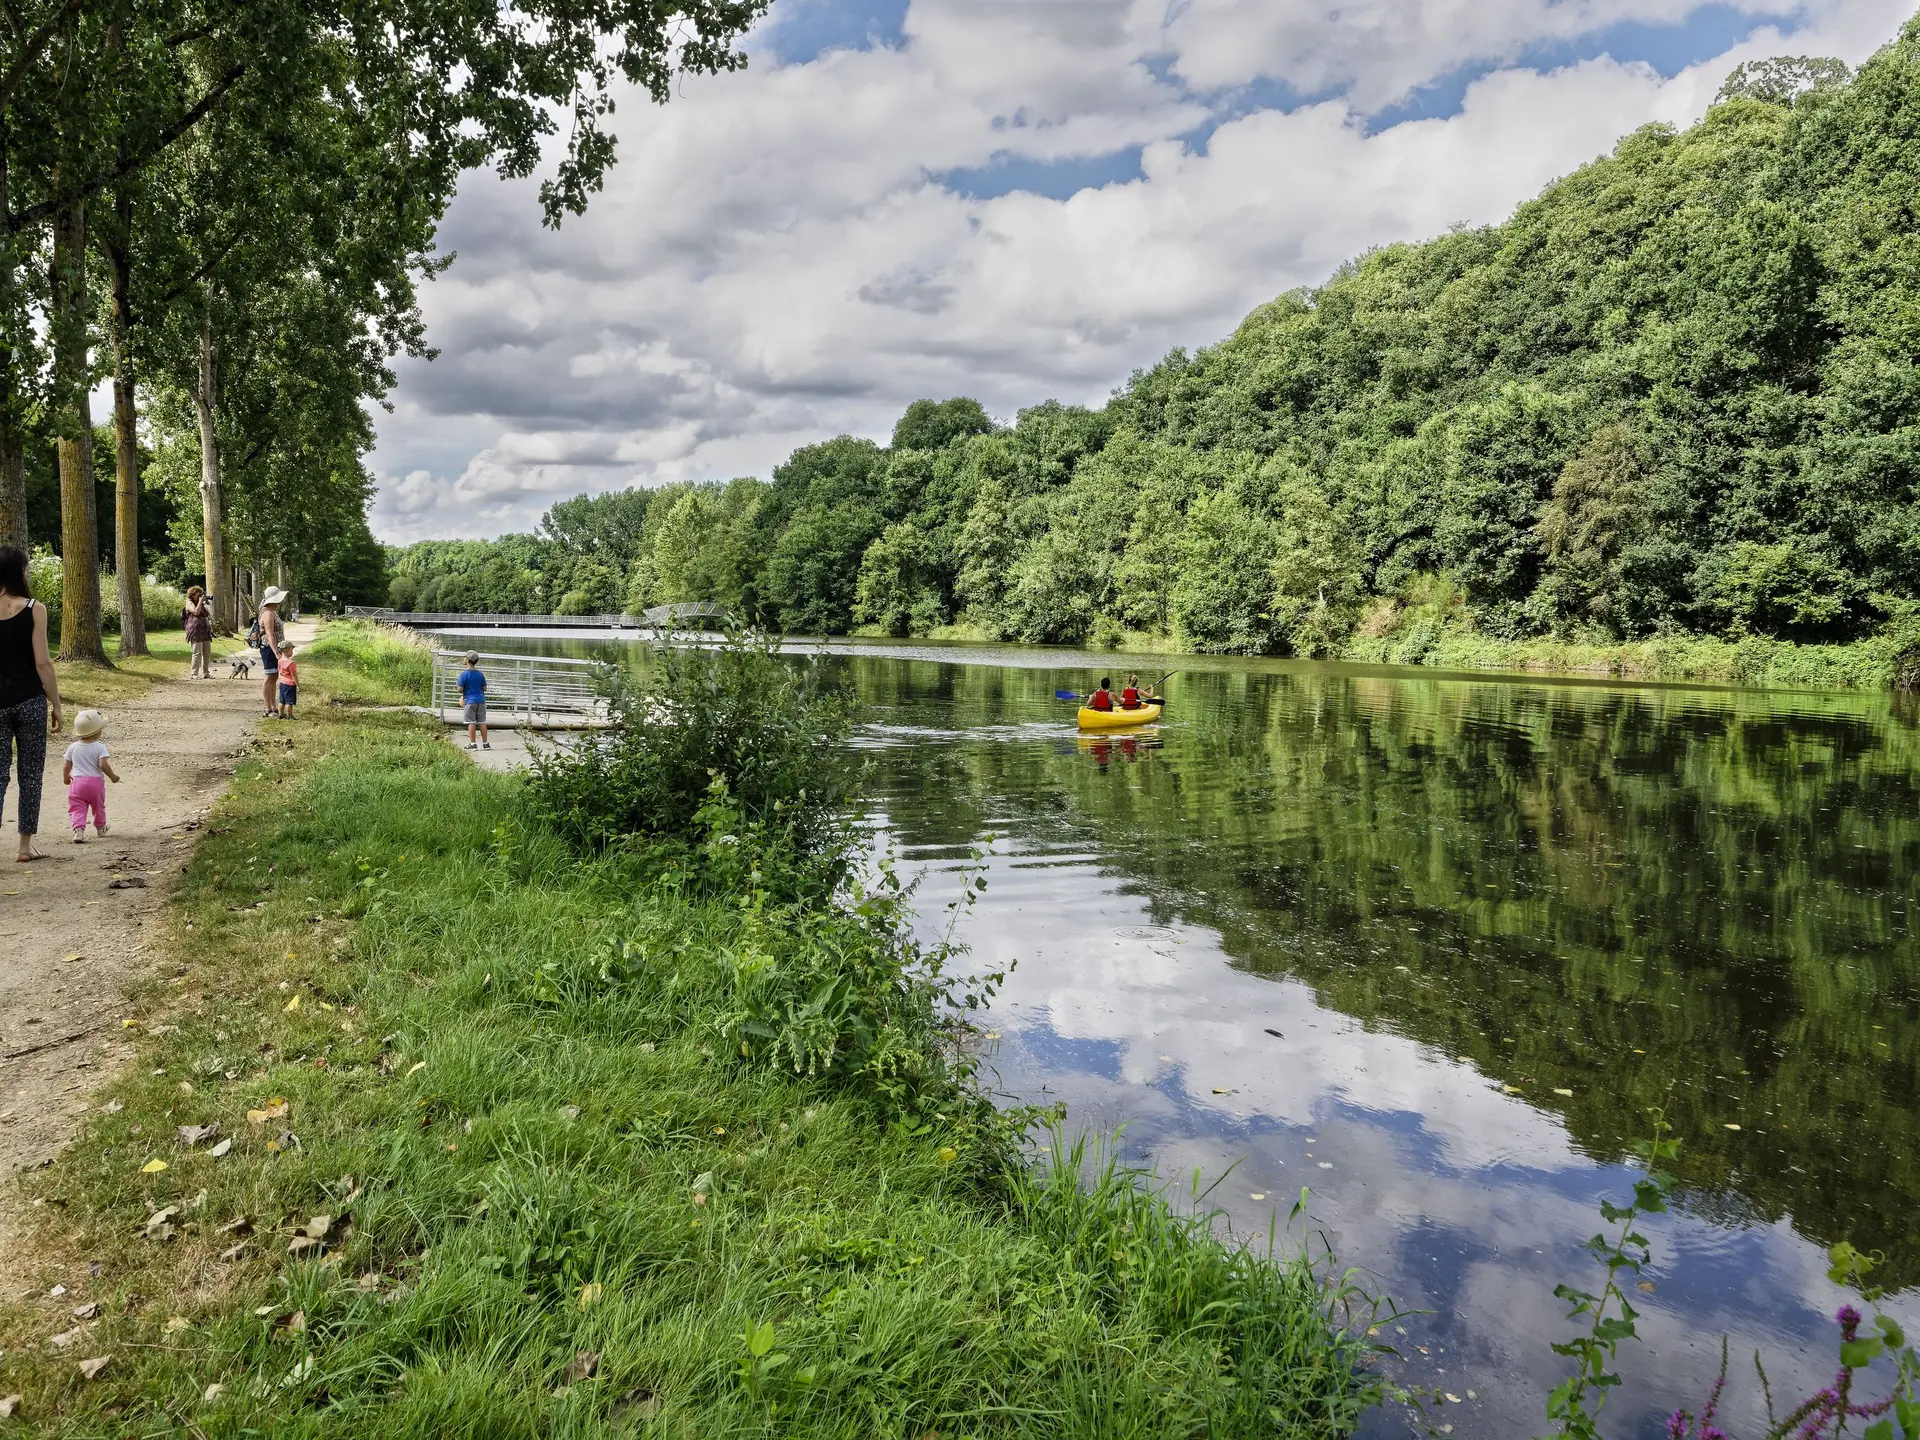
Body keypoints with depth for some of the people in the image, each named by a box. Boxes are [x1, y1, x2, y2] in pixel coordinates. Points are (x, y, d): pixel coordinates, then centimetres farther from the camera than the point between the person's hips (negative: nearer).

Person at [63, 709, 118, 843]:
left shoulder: (73, 747, 2)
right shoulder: (99, 748, -10)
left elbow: (66, 765, 7)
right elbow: (103, 765, -20)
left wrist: (65, 777, 25)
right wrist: (112, 776, -6)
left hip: (77, 781, 1)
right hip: (96, 782, -1)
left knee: (77, 808, -2)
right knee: (98, 806, 21)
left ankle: (78, 829, -23)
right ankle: (100, 827, 39)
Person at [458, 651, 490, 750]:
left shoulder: (464, 674, -8)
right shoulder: (480, 674, 5)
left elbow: (460, 689, -10)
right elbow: (484, 688, 9)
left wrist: (464, 693, 11)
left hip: (469, 701, -4)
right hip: (481, 700, 4)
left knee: (471, 723, 0)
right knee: (482, 722, 7)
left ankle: (472, 743, 0)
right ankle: (485, 743, 8)